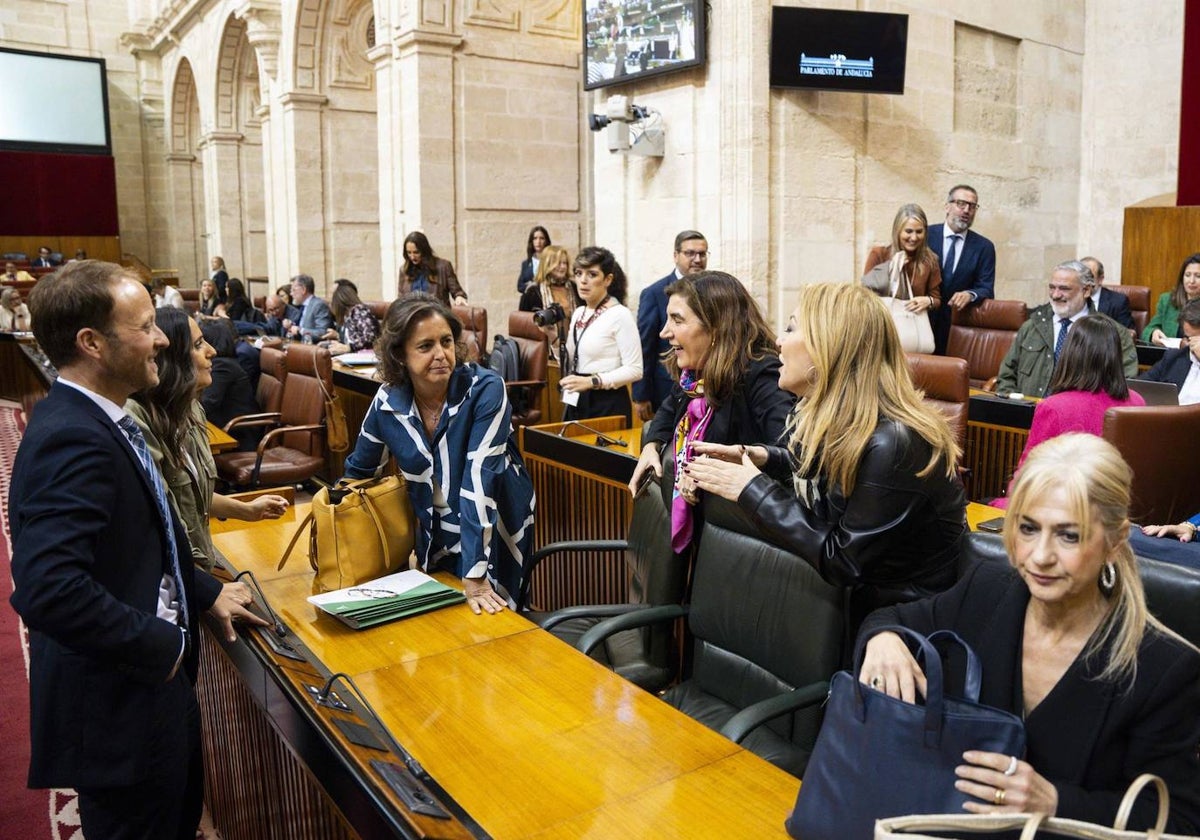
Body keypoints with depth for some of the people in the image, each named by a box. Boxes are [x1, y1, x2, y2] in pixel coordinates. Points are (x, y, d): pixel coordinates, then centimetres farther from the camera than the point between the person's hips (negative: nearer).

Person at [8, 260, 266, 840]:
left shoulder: (95, 420, 5)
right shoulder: (72, 440, -27)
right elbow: (49, 590, -36)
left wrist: (206, 593, 10)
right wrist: (161, 644, -25)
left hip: (149, 684, 9)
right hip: (117, 704, -9)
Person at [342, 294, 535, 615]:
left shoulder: (485, 390, -25)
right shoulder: (388, 402, -12)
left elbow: (479, 479, -31)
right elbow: (358, 471, 5)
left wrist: (475, 574, -33)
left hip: (494, 532, -3)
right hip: (434, 536, 4)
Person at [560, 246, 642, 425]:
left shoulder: (620, 315, -12)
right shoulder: (578, 313, 10)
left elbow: (634, 370, -16)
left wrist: (592, 381, -22)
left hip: (607, 405, -7)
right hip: (576, 402, 7)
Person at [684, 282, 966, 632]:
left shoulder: (891, 444, -28)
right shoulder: (832, 416, -3)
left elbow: (843, 561, -24)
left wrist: (753, 490, -21)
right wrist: (761, 457, -1)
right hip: (863, 592, 7)